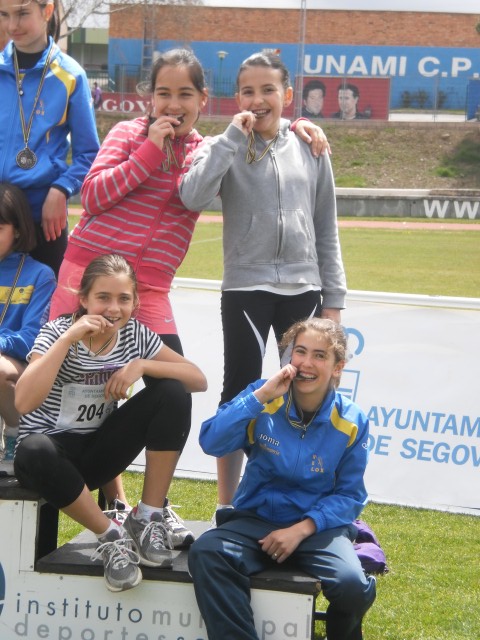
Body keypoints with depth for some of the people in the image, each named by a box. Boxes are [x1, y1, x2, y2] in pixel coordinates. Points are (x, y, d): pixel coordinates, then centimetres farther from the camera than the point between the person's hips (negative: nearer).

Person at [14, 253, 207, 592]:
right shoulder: (57, 331, -15)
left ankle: (148, 518, -11)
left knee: (174, 393, -16)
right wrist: (68, 339, -31)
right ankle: (112, 535, -22)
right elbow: (24, 402, -31)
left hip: (98, 449, 4)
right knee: (34, 453, -41)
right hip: (53, 449, -4)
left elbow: (199, 379, -7)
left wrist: (141, 366, -21)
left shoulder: (136, 335, -4)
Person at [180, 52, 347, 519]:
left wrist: (333, 299, 7)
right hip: (246, 288, -3)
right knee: (240, 394, 1)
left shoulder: (311, 149, 6)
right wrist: (233, 137, -19)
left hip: (303, 289, 3)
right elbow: (192, 196, -23)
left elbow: (326, 230, 10)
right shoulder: (225, 148, -2)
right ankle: (227, 505, 11)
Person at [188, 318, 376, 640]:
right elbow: (211, 442, -16)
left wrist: (302, 529, -16)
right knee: (206, 553, -31)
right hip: (256, 519, 1)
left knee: (353, 585, -30)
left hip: (318, 526, 0)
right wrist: (261, 395, -21)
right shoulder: (264, 400, -2)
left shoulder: (351, 422, -3)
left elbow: (349, 495, -1)